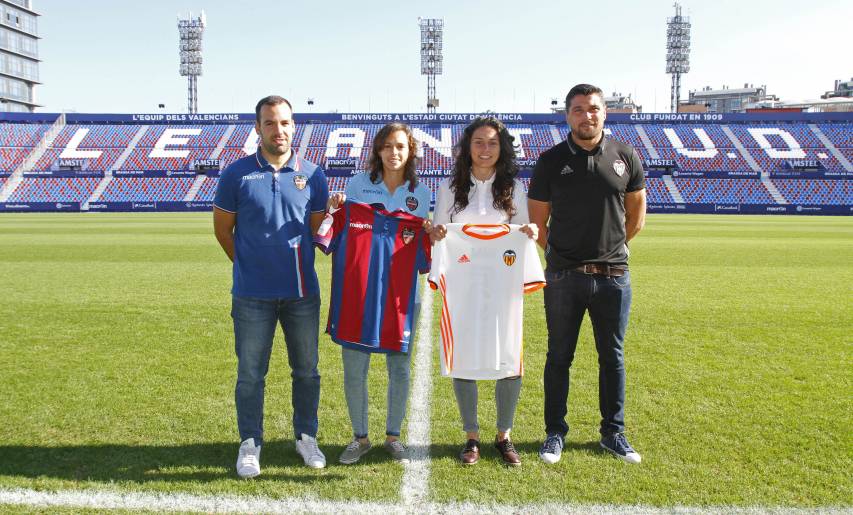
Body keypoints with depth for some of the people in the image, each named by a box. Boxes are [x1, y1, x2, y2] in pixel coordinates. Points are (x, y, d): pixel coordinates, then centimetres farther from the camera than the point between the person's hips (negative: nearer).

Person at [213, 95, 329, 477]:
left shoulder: (312, 175, 1)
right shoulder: (236, 173, -3)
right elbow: (223, 229, 6)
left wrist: (296, 265, 7)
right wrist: (251, 266, 10)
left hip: (302, 291, 2)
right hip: (252, 293, -1)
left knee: (306, 370, 12)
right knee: (251, 373, 8)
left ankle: (306, 436, 29)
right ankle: (250, 444, 23)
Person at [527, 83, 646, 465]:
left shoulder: (626, 157, 2)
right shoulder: (551, 161, -2)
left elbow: (636, 216, 14)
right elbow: (537, 223, 5)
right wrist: (562, 254, 8)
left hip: (613, 275, 1)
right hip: (563, 276, -1)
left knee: (612, 357, 12)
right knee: (559, 356, 8)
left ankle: (613, 433, 27)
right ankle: (555, 432, 21)